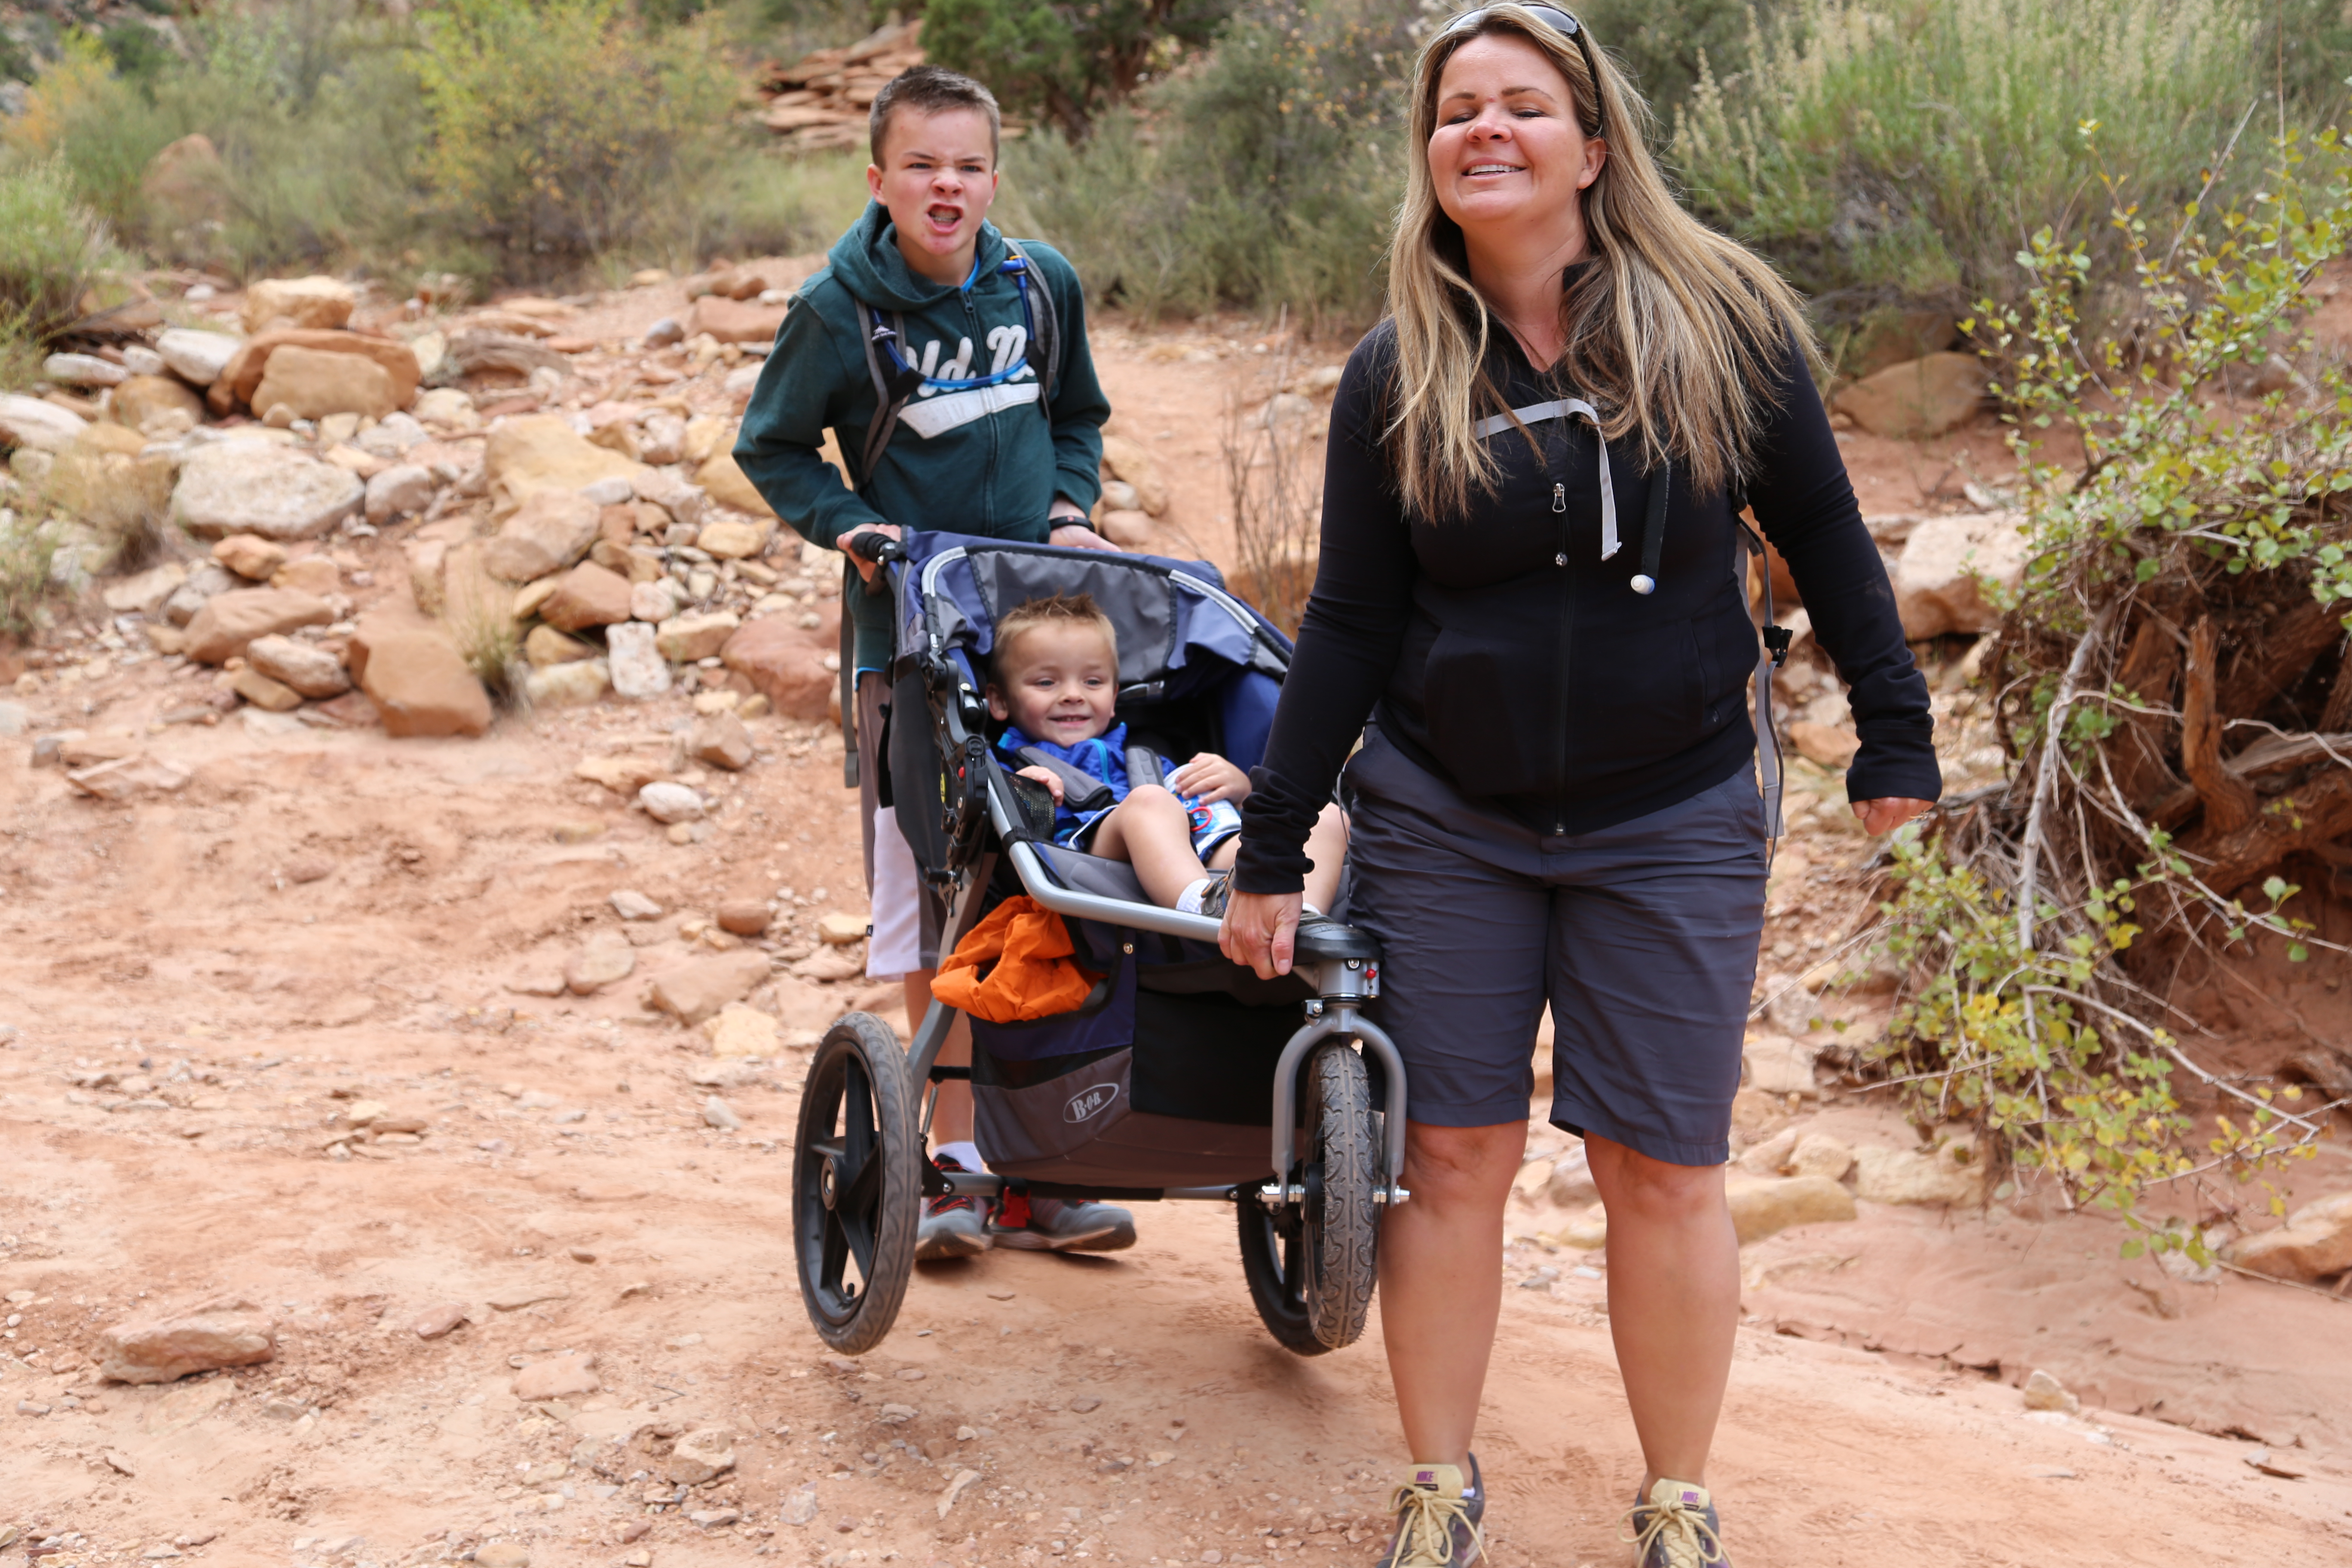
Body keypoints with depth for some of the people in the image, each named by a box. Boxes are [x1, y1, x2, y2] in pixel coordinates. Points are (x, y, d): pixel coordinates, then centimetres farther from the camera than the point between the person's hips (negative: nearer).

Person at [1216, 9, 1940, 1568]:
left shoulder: (1722, 322, -6)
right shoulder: (1395, 378, -2)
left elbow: (1825, 535, 3)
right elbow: (1350, 623, 2)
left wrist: (1896, 732, 1)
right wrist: (1271, 848, 1)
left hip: (1674, 824, -1)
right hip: (1442, 823, 1)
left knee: (1664, 1172, 4)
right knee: (1452, 1158, 5)